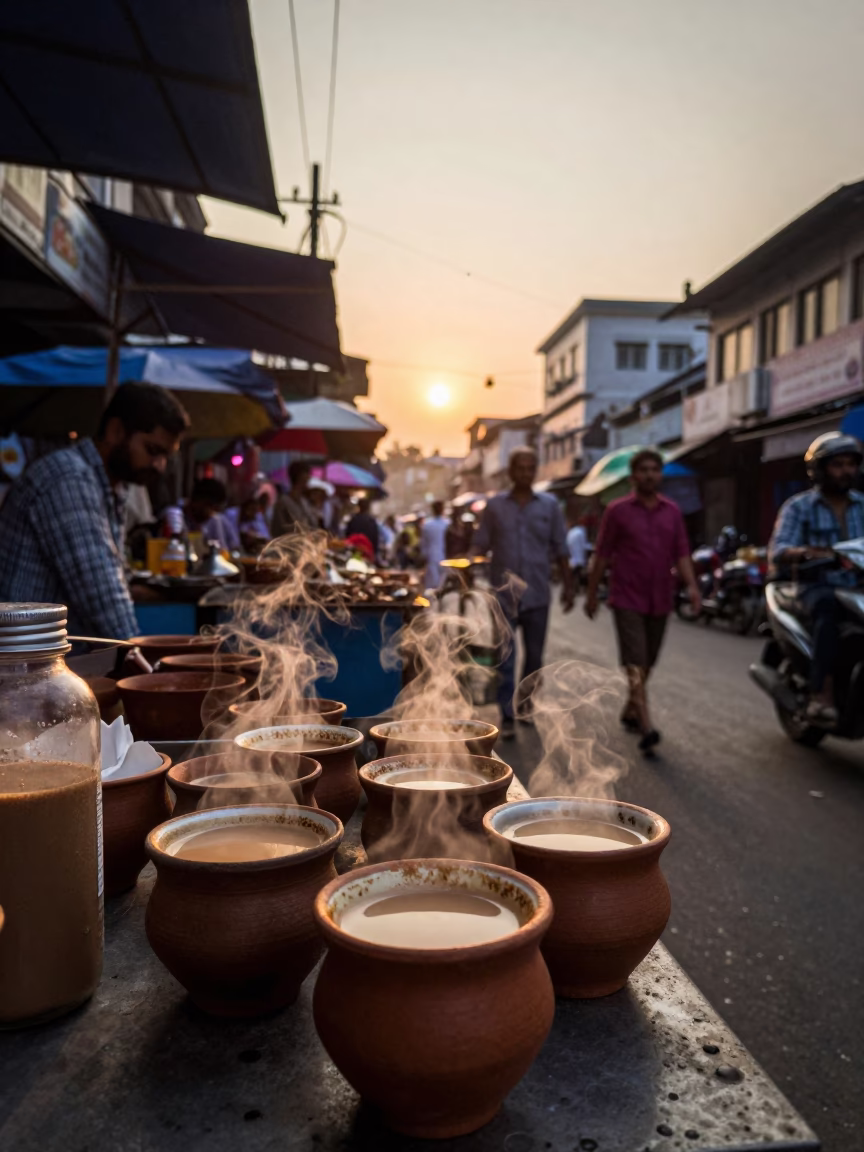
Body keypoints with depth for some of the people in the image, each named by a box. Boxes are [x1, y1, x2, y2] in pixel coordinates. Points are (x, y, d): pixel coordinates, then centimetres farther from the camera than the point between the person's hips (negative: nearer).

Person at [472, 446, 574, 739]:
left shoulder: (549, 505, 6)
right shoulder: (495, 505, 4)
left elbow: (559, 549, 8)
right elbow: (481, 545, 4)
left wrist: (568, 586, 6)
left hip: (537, 594, 2)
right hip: (503, 594, -2)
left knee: (535, 656, 12)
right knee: (504, 659, -4)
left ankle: (525, 704, 30)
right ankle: (507, 717, 2)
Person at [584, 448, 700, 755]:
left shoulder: (672, 511, 9)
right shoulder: (617, 510, -1)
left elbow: (681, 553, 6)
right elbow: (602, 555, 1)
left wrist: (691, 585, -9)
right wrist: (591, 594, 2)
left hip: (660, 600, 4)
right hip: (627, 599, -4)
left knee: (648, 662, 14)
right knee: (635, 663, -12)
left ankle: (630, 712, 32)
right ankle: (646, 728, -18)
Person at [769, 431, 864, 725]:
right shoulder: (798, 507, 3)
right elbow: (777, 552, -11)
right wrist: (806, 552, -33)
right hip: (817, 587, -4)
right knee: (829, 608, -38)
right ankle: (822, 695, -43)